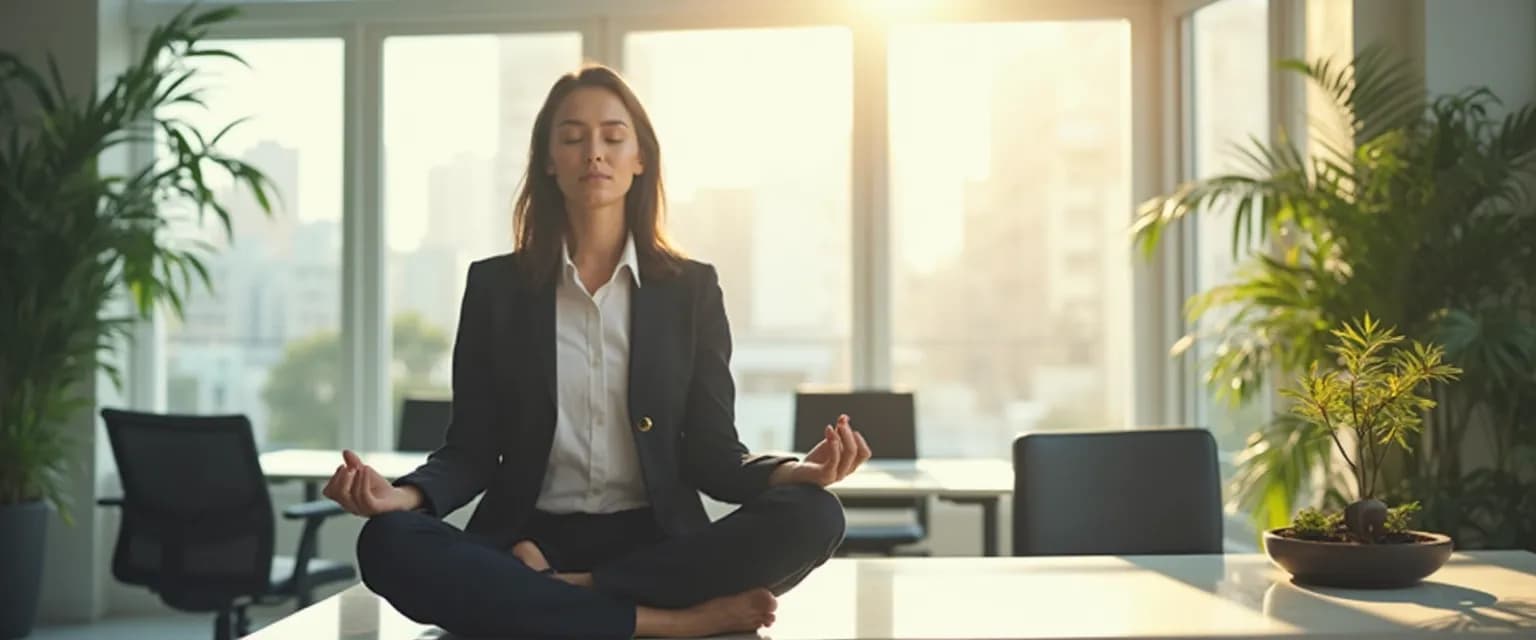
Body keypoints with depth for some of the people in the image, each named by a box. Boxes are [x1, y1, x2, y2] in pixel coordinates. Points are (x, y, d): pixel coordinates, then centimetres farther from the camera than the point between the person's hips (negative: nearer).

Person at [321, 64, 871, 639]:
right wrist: (402, 494, -18)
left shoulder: (691, 288, 7)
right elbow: (473, 450, 4)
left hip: (655, 544, 0)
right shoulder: (495, 285, 7)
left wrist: (796, 471, -19)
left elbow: (711, 455, 3)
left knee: (812, 516, -28)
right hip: (527, 543, 0)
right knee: (388, 543, -31)